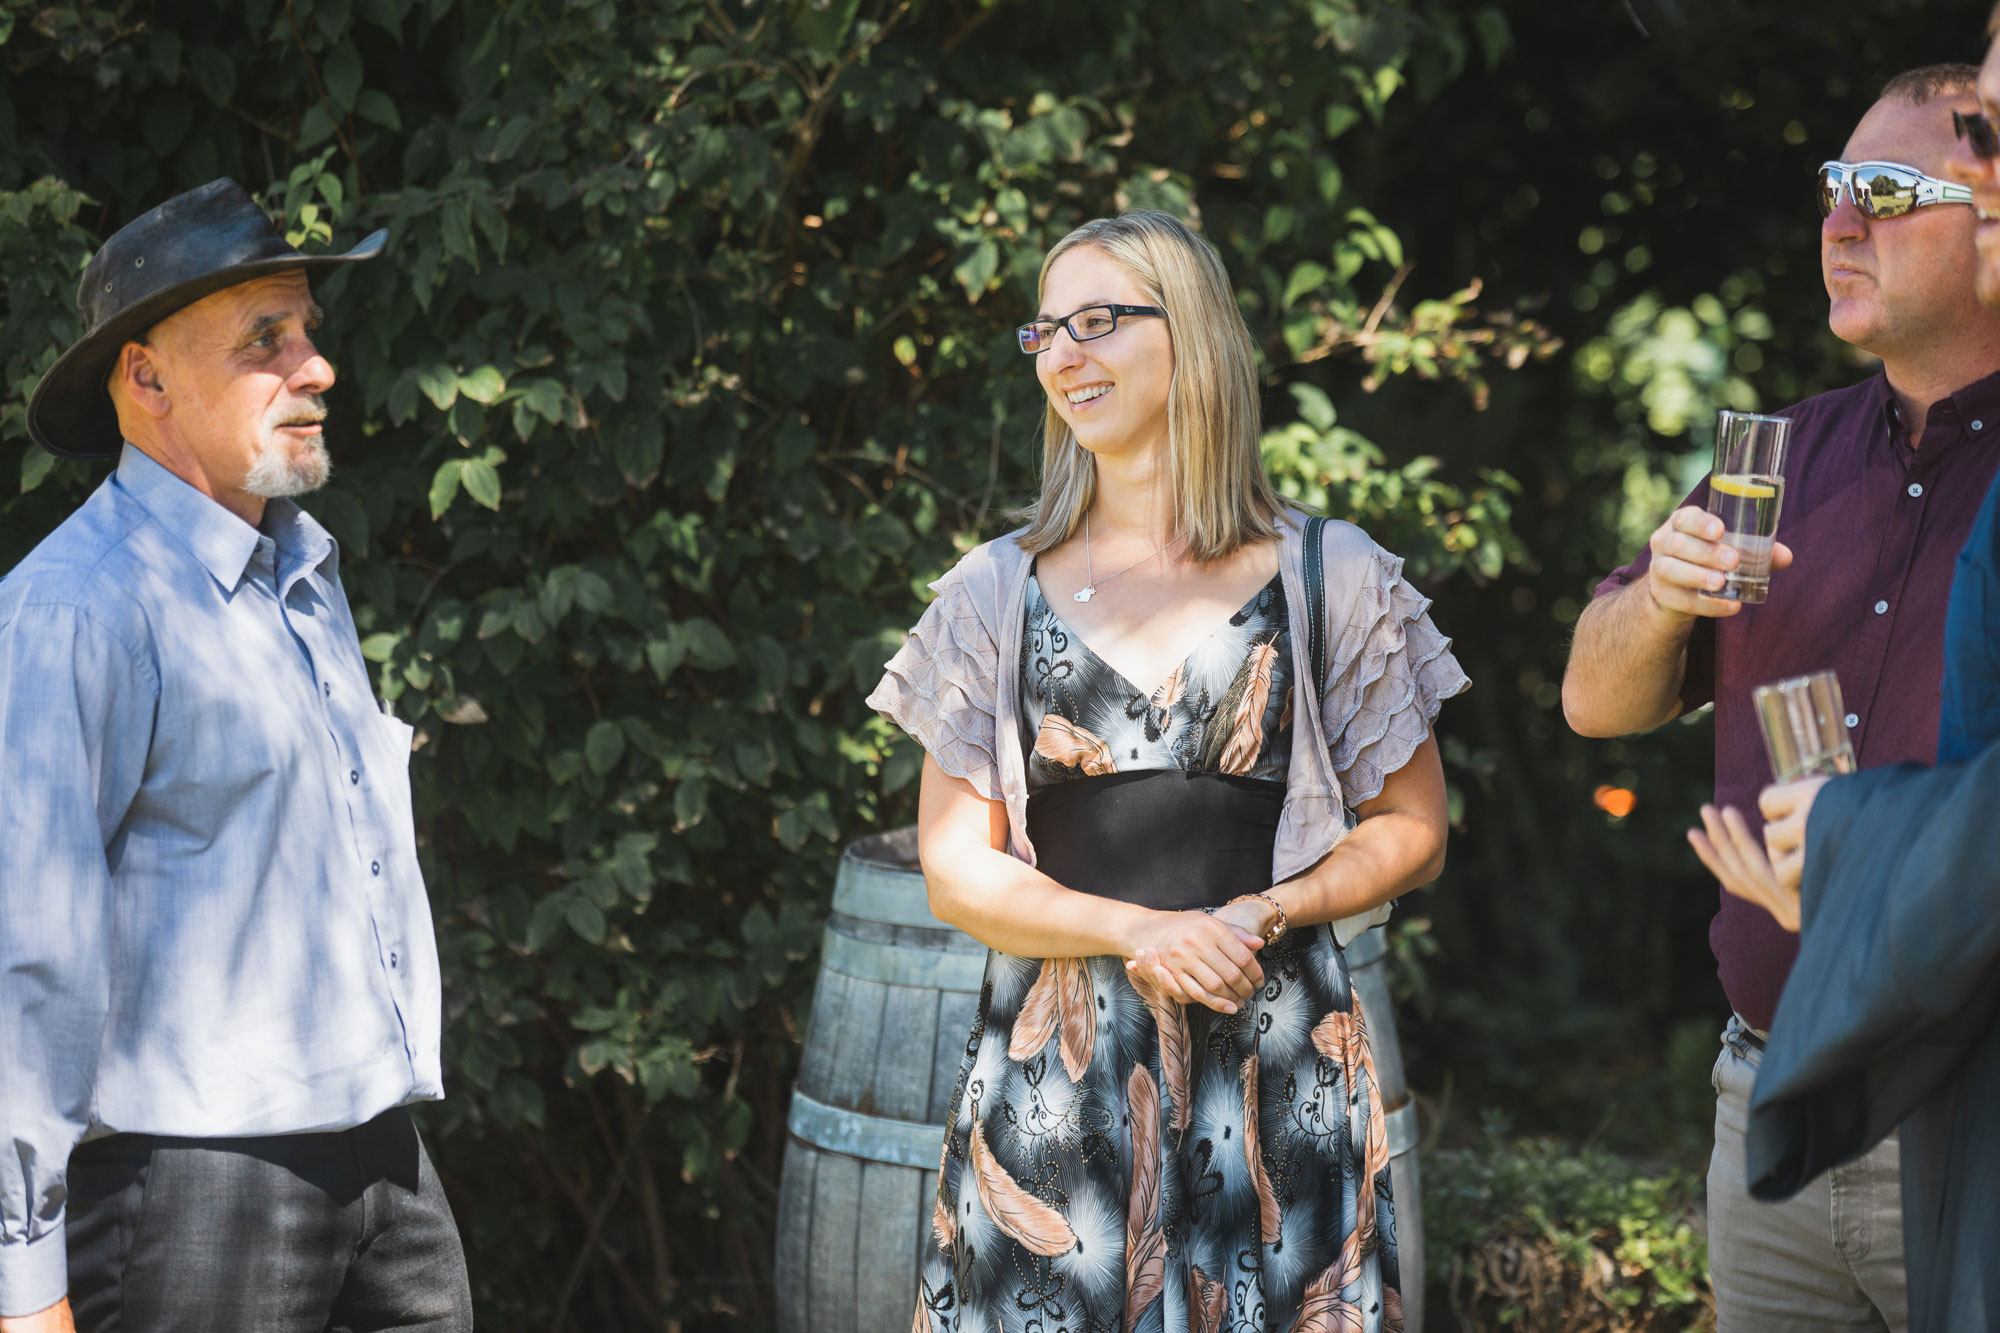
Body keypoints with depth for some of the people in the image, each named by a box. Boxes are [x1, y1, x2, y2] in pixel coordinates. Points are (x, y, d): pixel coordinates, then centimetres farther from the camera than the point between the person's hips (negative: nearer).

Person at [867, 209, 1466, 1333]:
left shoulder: (1331, 578, 4)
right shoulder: (997, 593, 8)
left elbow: (1413, 832, 8)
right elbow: (957, 871, 4)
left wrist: (1264, 914, -10)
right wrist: (1139, 931, -12)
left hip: (1275, 1070, -1)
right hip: (1053, 1073, 1)